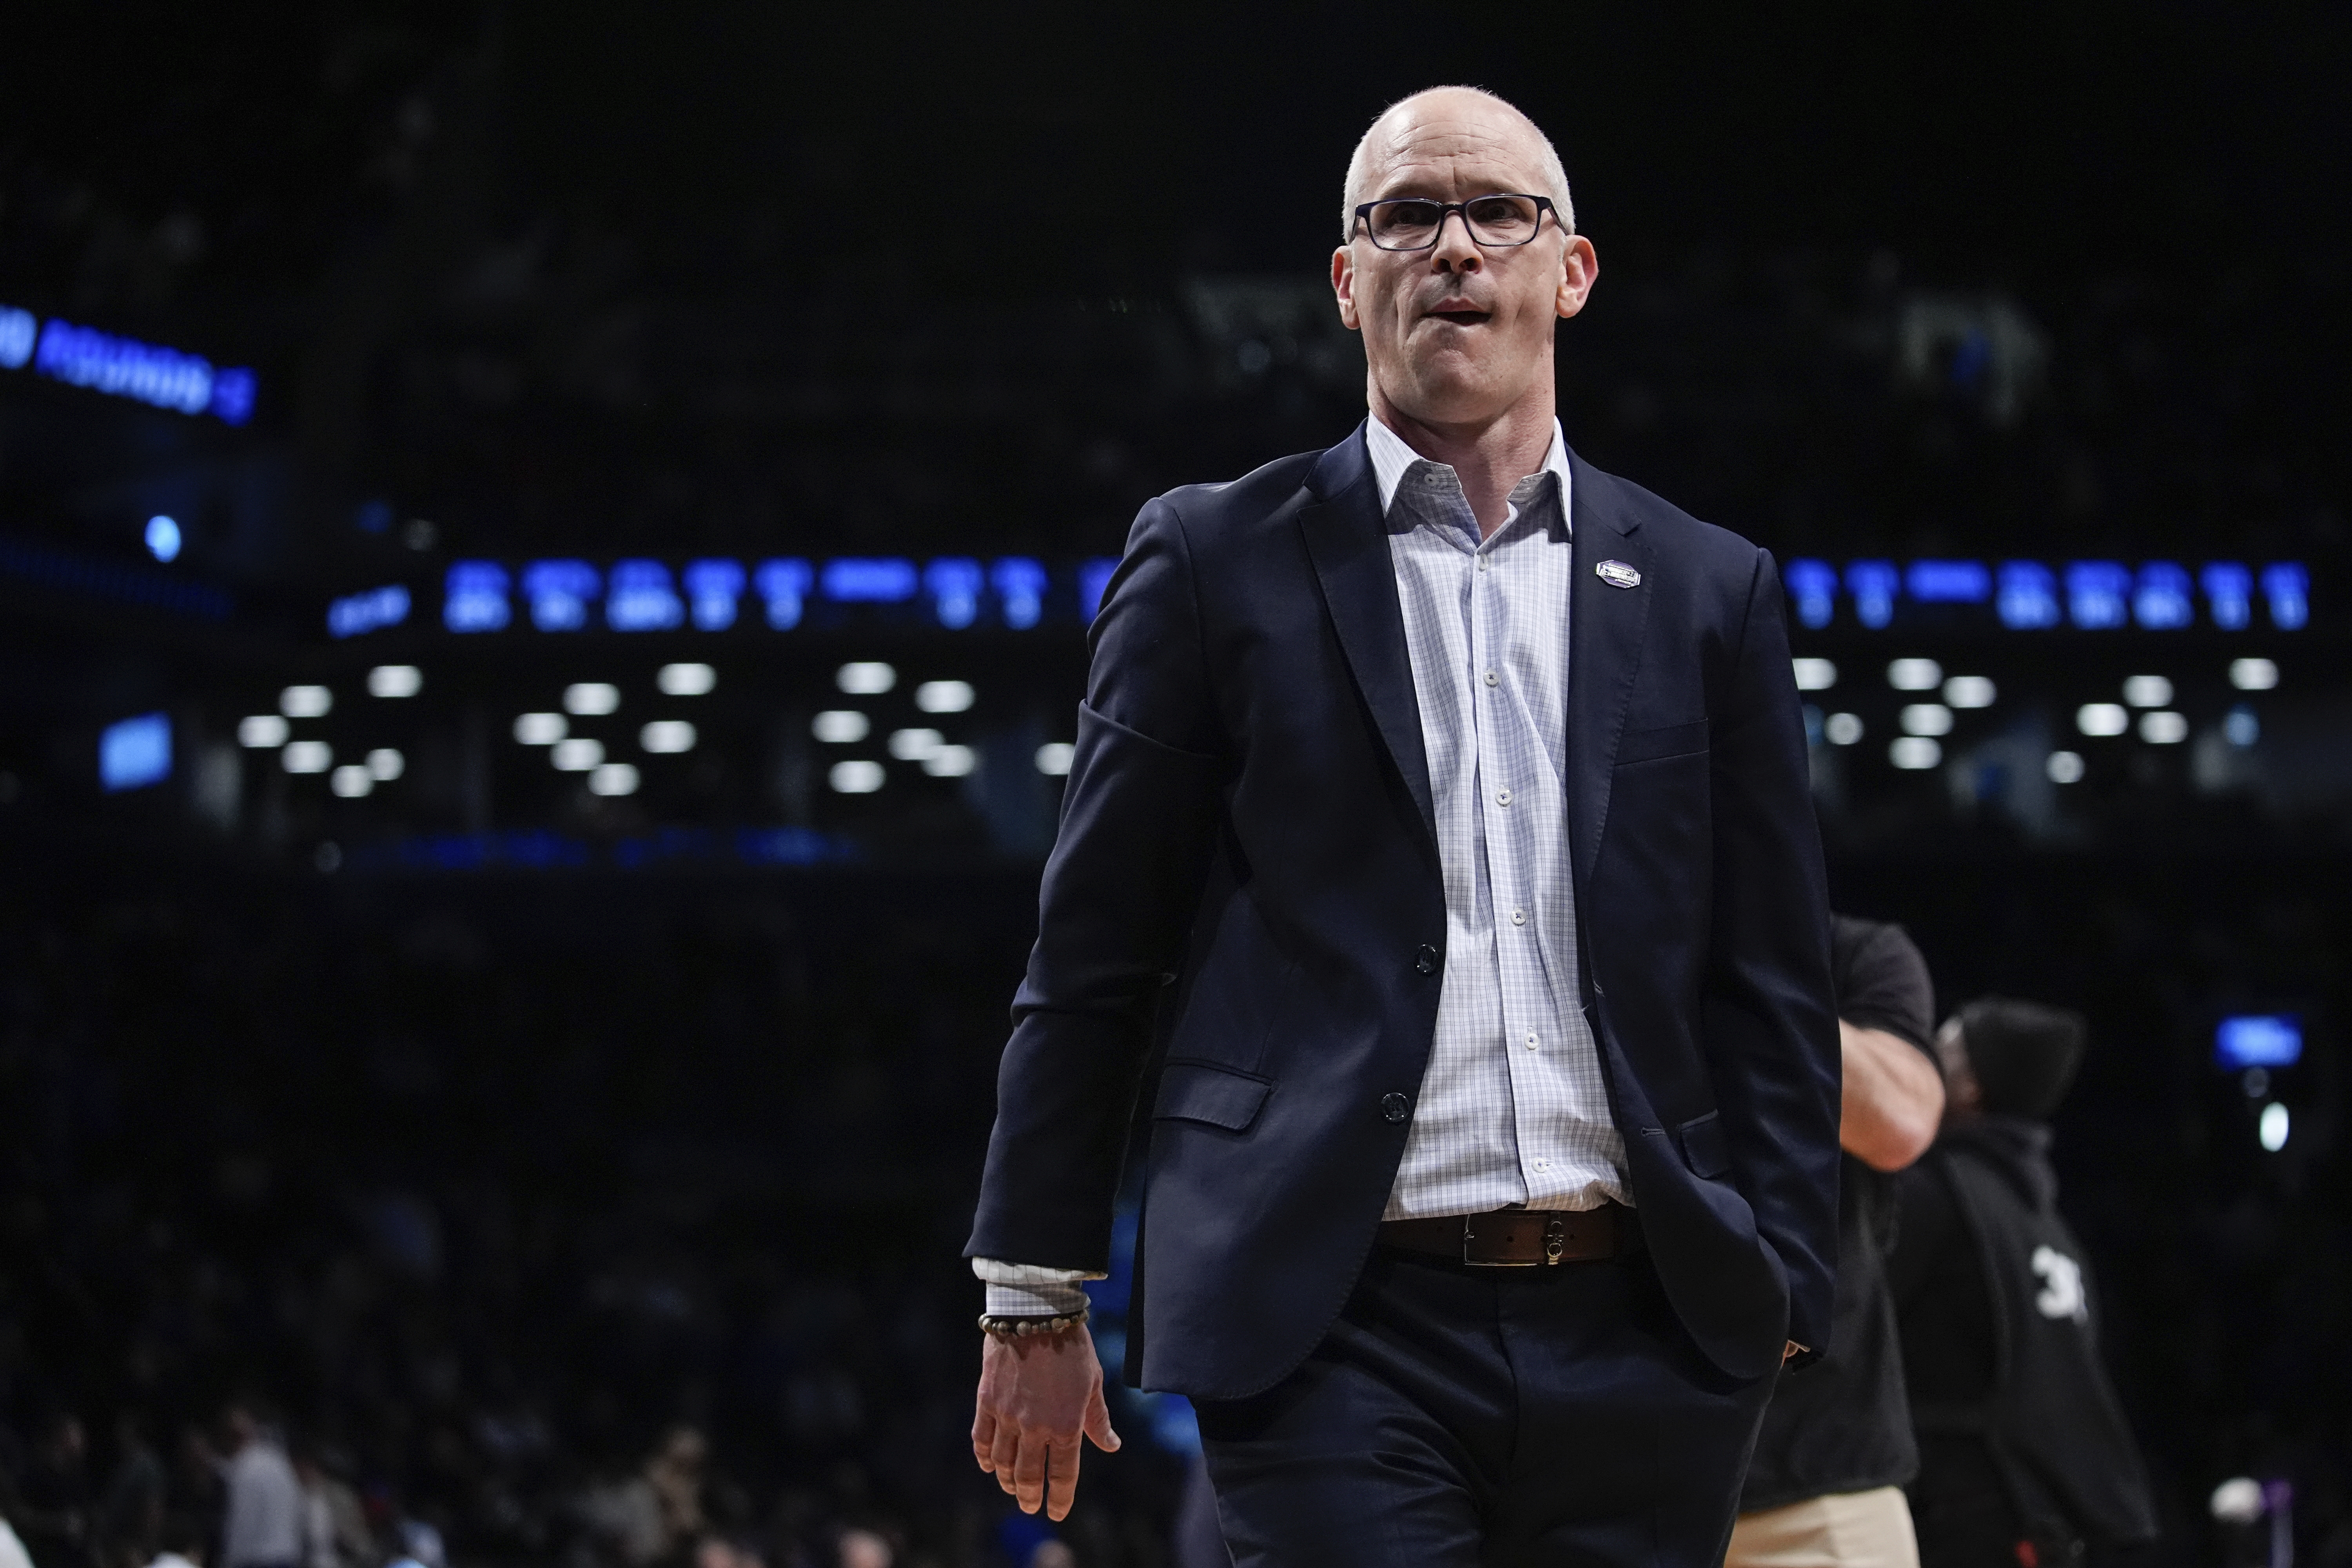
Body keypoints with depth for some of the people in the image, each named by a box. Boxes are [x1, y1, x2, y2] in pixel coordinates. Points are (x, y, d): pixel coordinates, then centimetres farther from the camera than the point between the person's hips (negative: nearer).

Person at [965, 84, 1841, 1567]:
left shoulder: (1710, 592, 14)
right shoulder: (1217, 561, 7)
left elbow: (1774, 985, 12)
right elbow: (1092, 958, 7)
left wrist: (1779, 1295, 3)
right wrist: (1036, 1301, 5)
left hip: (1643, 1334, 3)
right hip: (1345, 1331, -3)